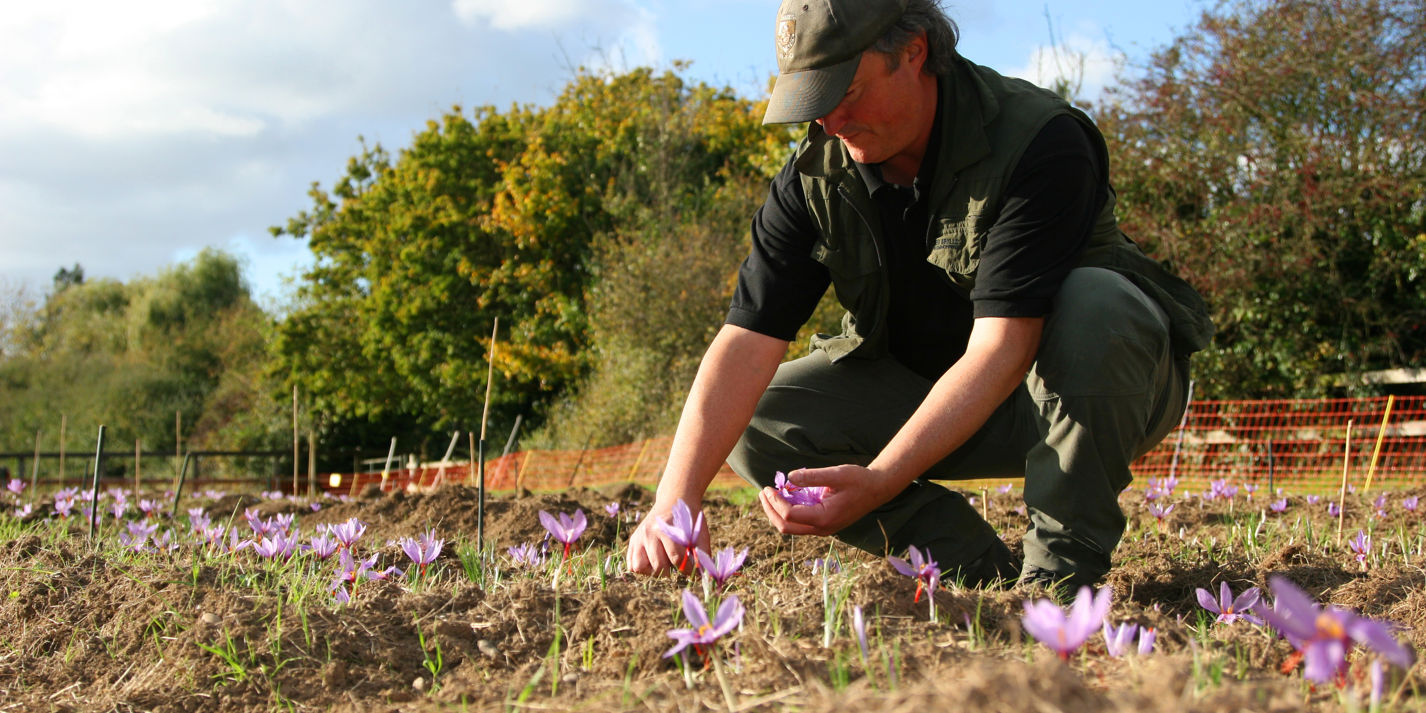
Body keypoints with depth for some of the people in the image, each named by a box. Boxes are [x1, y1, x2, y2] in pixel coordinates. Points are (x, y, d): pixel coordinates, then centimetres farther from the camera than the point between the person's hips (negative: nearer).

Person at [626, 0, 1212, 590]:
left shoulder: (1039, 142, -27)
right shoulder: (816, 175, -11)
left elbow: (1000, 350, -34)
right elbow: (747, 341, -20)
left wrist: (878, 481, -43)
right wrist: (675, 498, -33)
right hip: (927, 393, 5)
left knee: (1096, 304, -37)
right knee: (755, 420, -15)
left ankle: (1062, 568, -22)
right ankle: (977, 569, -12)